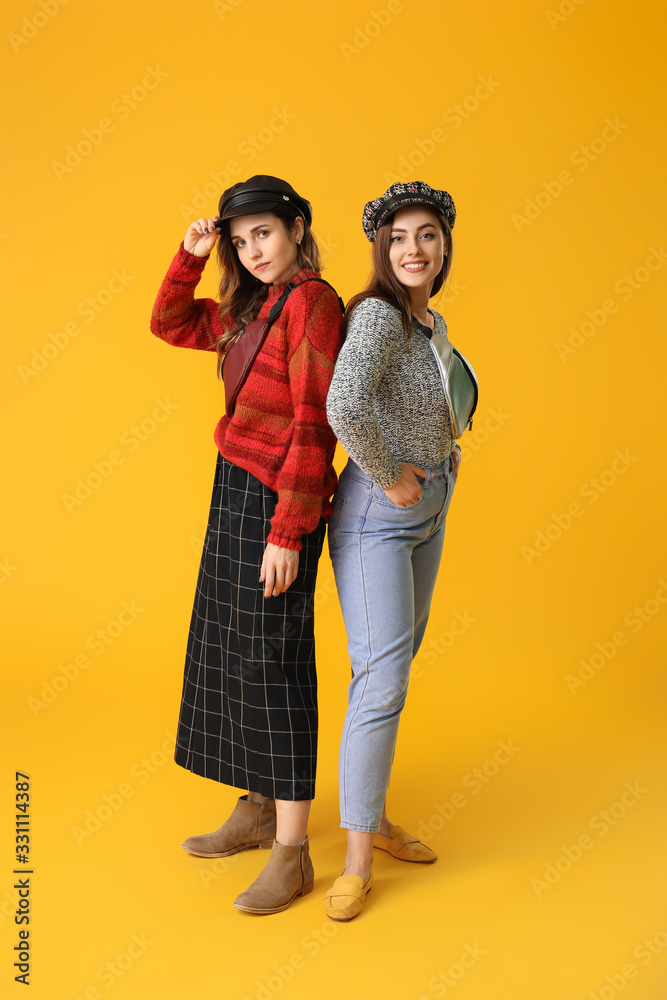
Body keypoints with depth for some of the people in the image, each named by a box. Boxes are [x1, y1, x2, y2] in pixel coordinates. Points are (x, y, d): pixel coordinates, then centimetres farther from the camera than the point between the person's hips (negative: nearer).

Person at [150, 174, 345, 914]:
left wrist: (287, 533, -21)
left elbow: (314, 425, -19)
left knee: (271, 664, -5)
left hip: (277, 501, -9)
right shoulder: (250, 309, 14)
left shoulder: (313, 302, -13)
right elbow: (169, 325, 26)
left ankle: (292, 854, 7)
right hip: (235, 491, 9)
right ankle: (257, 811, 31)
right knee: (229, 652, 15)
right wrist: (191, 257, 10)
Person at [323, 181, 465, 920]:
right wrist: (390, 478, -26)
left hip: (426, 513, 9)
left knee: (397, 666, 16)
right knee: (381, 684, -10)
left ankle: (371, 815, 32)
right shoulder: (378, 314, -21)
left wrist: (446, 450, 11)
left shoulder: (432, 323, 8)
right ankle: (356, 861, 4)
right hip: (375, 517, -9)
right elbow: (345, 405, -40)